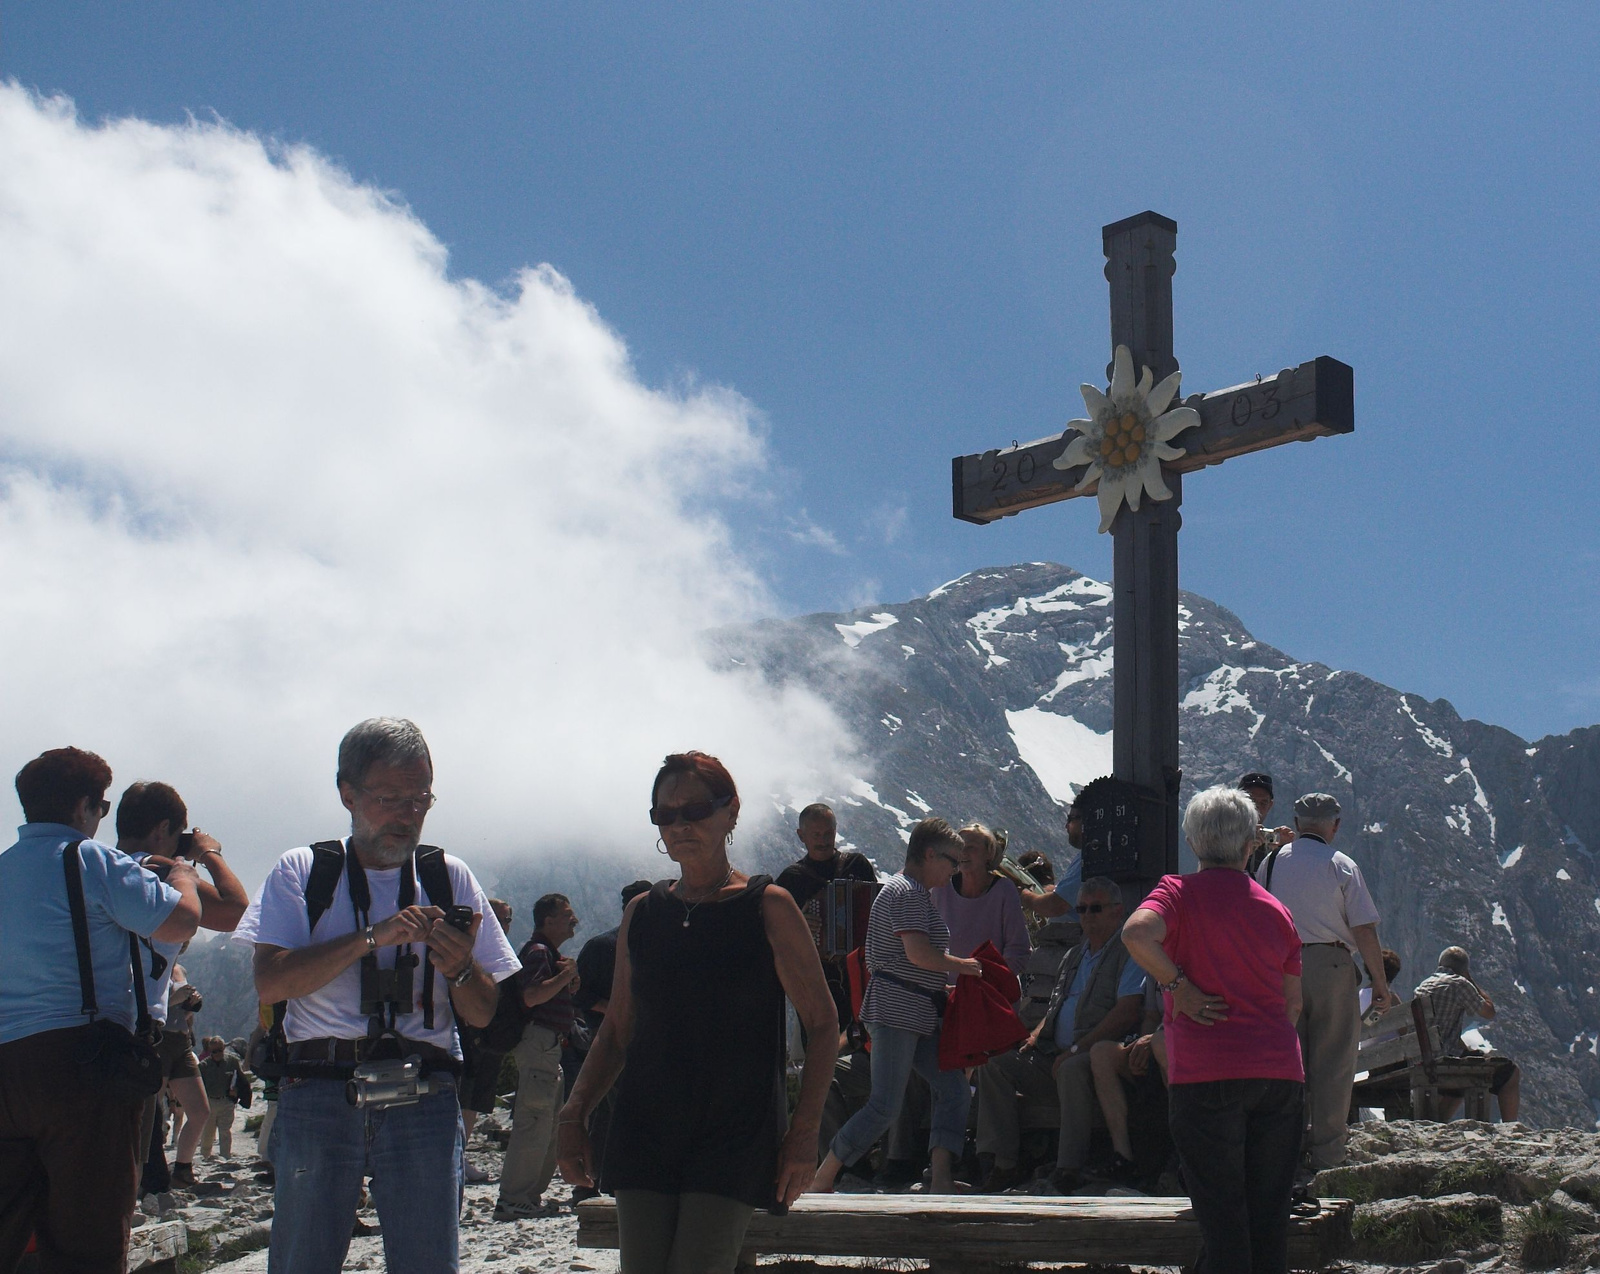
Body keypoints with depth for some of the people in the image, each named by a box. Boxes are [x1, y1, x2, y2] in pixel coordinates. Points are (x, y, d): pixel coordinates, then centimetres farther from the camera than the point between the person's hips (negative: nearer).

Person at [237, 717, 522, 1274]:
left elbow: (485, 1015, 10)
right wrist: (373, 938, -13)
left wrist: (461, 968, -11)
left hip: (423, 1103, 1)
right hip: (317, 1097, -1)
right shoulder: (301, 872, 8)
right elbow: (270, 982, -7)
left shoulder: (449, 877, 12)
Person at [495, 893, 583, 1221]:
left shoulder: (551, 953, 22)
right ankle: (513, 1200, -12)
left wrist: (569, 979, 9)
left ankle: (530, 1196, 19)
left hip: (549, 1045, 11)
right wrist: (564, 976, -16)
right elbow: (532, 996, -26)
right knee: (534, 1121, -12)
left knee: (548, 1122, 14)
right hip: (538, 1042, -11)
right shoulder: (537, 951, -12)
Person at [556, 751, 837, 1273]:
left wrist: (805, 1130, -8)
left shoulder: (767, 907, -2)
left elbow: (821, 1022, 0)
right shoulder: (642, 913, 10)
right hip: (644, 1130, 4)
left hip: (737, 1134, -4)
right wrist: (575, 1114, 5)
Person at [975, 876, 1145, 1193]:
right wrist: (1035, 1036, 8)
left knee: (1073, 1069, -40)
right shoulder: (1075, 956, 26)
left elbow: (1126, 1013, -14)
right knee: (994, 1063, -8)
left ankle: (1068, 1171, -36)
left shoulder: (1129, 953, -2)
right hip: (1056, 1054, 8)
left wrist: (1075, 1050, -17)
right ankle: (1002, 1164, -13)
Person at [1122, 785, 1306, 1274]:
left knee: (1221, 1215, -1)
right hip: (1280, 1070, 4)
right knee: (1270, 1214, 9)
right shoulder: (1276, 909, 12)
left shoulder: (1179, 891, -1)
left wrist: (1178, 986, -10)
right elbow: (1292, 1004, 18)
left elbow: (1137, 932, -22)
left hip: (1206, 1073, -4)